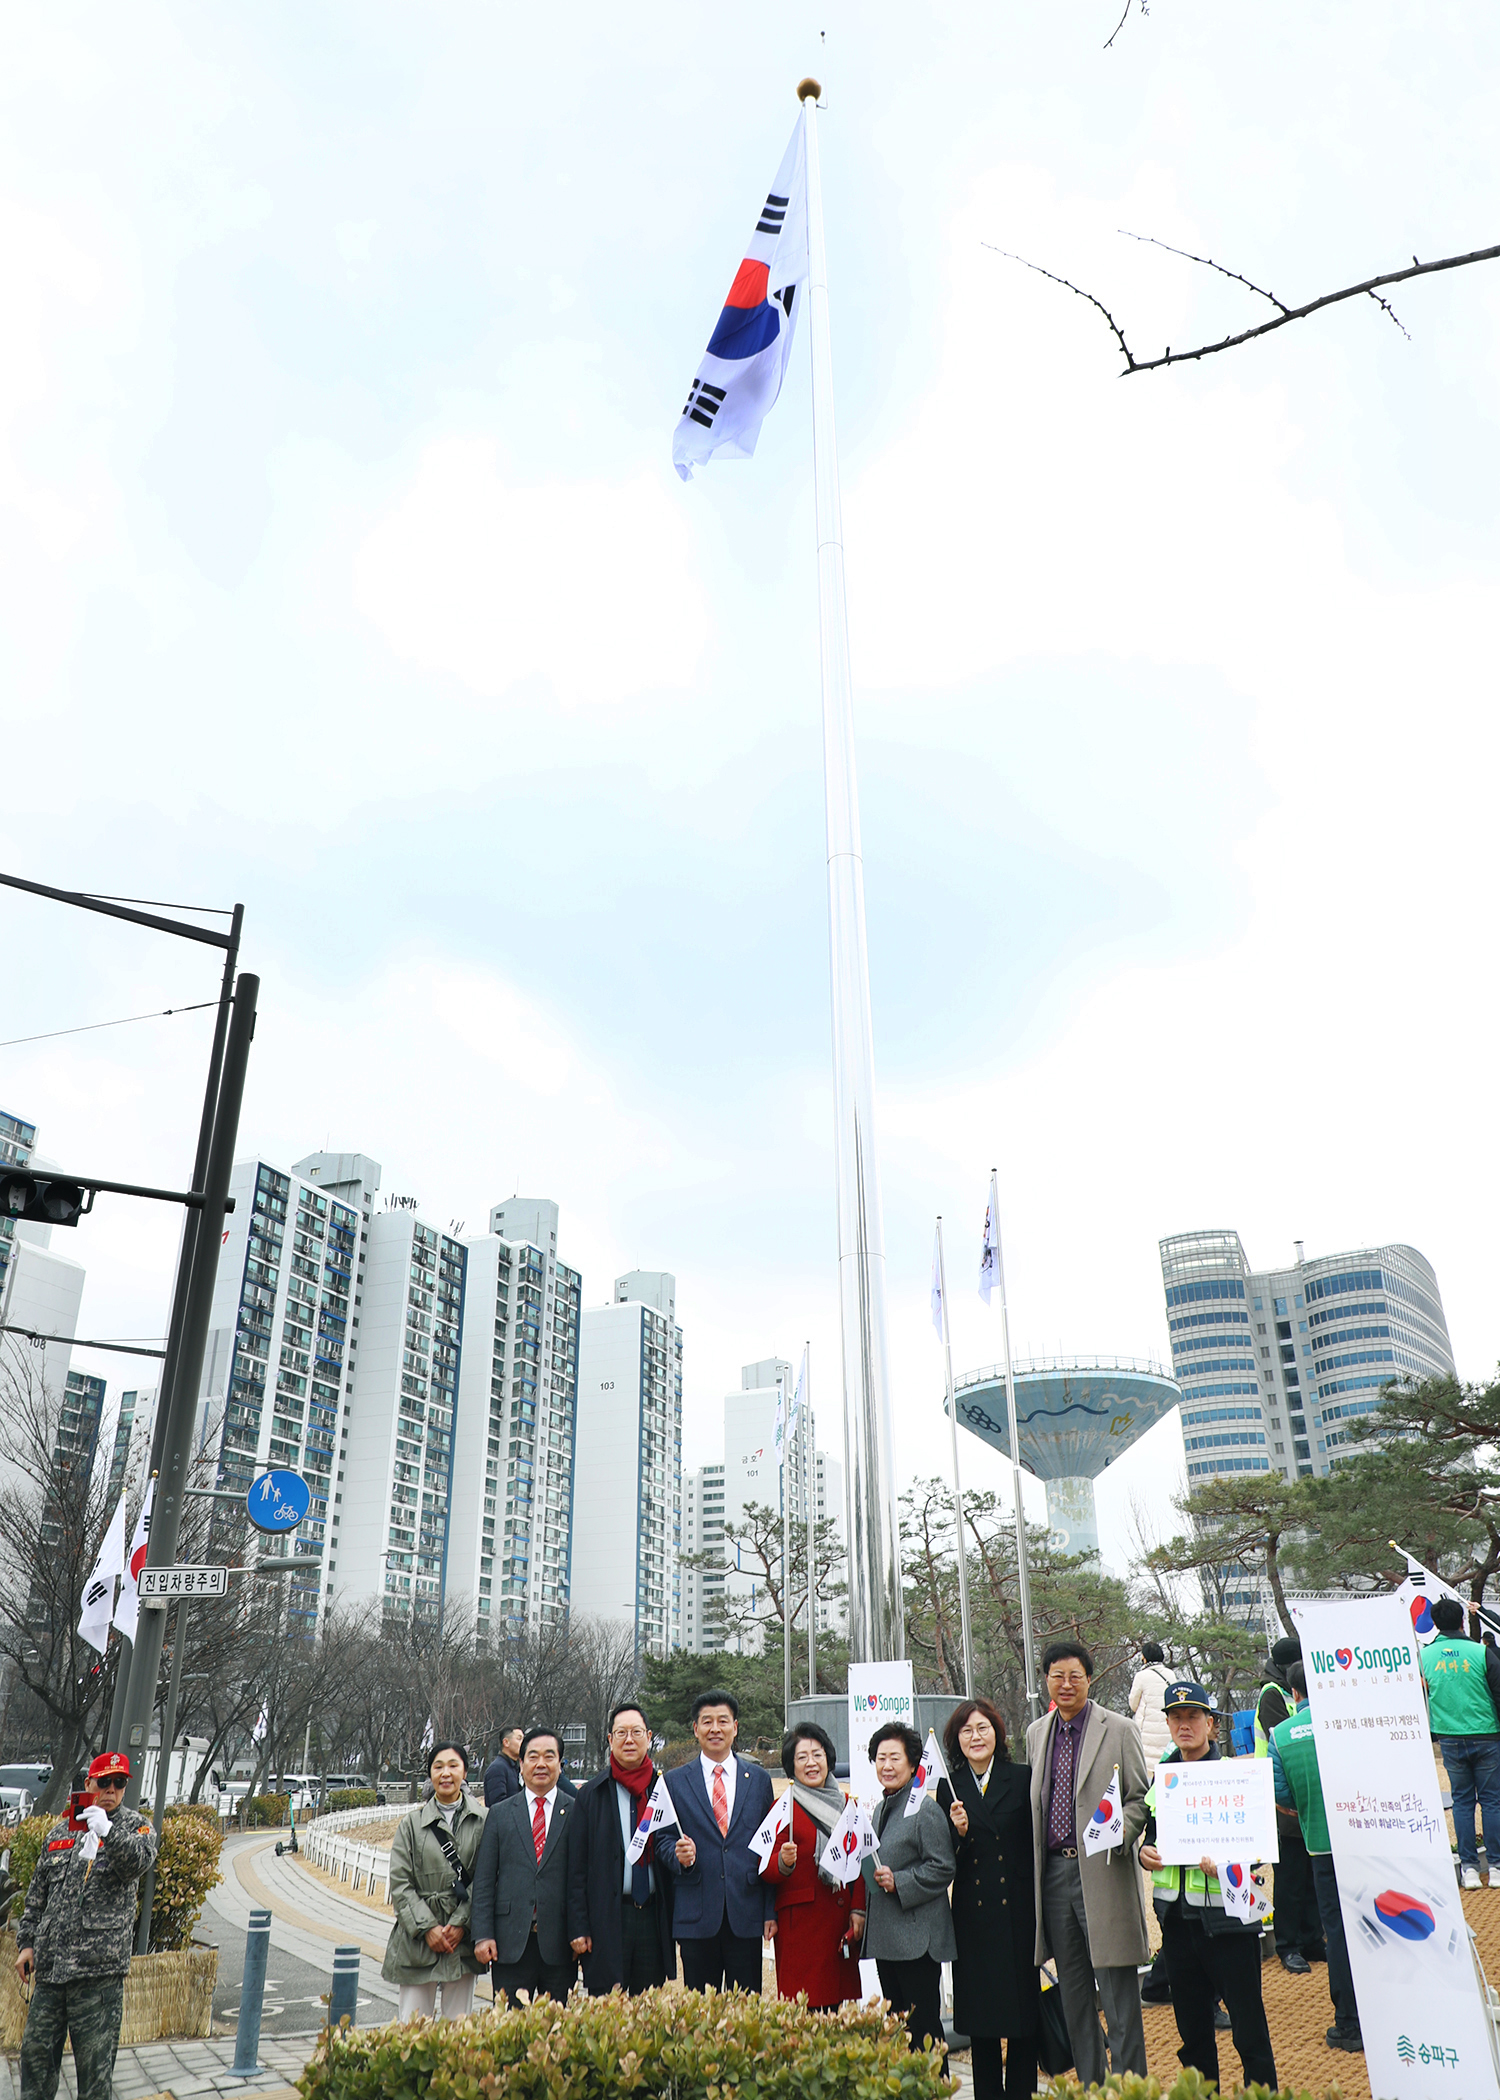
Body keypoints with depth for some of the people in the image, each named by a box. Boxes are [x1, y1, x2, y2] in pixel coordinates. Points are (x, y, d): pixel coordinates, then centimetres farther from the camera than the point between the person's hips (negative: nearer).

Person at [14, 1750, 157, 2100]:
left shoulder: (134, 1825, 0)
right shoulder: (60, 1830, 14)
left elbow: (139, 1861, -22)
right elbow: (37, 1894, 21)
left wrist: (107, 1830, -35)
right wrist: (26, 1943, 13)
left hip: (99, 1969, -5)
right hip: (49, 1966, 5)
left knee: (94, 2061, 1)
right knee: (36, 2050, 13)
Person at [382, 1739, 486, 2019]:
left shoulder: (482, 1821, 1)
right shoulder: (412, 1822, 2)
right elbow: (400, 1883, -1)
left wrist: (462, 1924, -10)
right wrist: (428, 1927, -9)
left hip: (464, 1938, 0)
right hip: (418, 1941, 0)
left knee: (459, 2027, 5)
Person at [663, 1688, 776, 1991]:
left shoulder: (759, 1779, 9)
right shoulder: (674, 1781, 6)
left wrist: (771, 1911, 4)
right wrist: (678, 1856, -15)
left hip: (746, 1914, 1)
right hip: (696, 1915, -1)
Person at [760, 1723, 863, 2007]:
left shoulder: (845, 1805, 12)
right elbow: (766, 1871, -5)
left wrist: (858, 1909, 5)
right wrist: (783, 1862, -25)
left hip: (841, 1919, 4)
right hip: (800, 1919, -4)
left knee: (836, 2002, 5)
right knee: (802, 2007, -6)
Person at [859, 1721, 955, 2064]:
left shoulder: (925, 1810, -11)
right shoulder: (881, 1809, 15)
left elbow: (942, 1869, -15)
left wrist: (898, 1882, -21)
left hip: (918, 1939, -8)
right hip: (886, 1938, 8)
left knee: (923, 2027, -3)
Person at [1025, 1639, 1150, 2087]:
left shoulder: (1120, 1730, -4)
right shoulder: (1036, 1734, 10)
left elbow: (1141, 1797, -3)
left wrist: (1120, 1831, -20)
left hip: (1103, 1872, -5)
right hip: (1054, 1873, 5)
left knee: (1118, 1993, -1)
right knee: (1073, 1993, 14)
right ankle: (1089, 2085, 26)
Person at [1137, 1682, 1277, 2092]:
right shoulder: (1159, 1776, 9)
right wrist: (1144, 1851, -3)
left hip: (1225, 1914, -5)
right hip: (1176, 1915, 5)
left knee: (1247, 2019, 1)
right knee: (1191, 2021, 13)